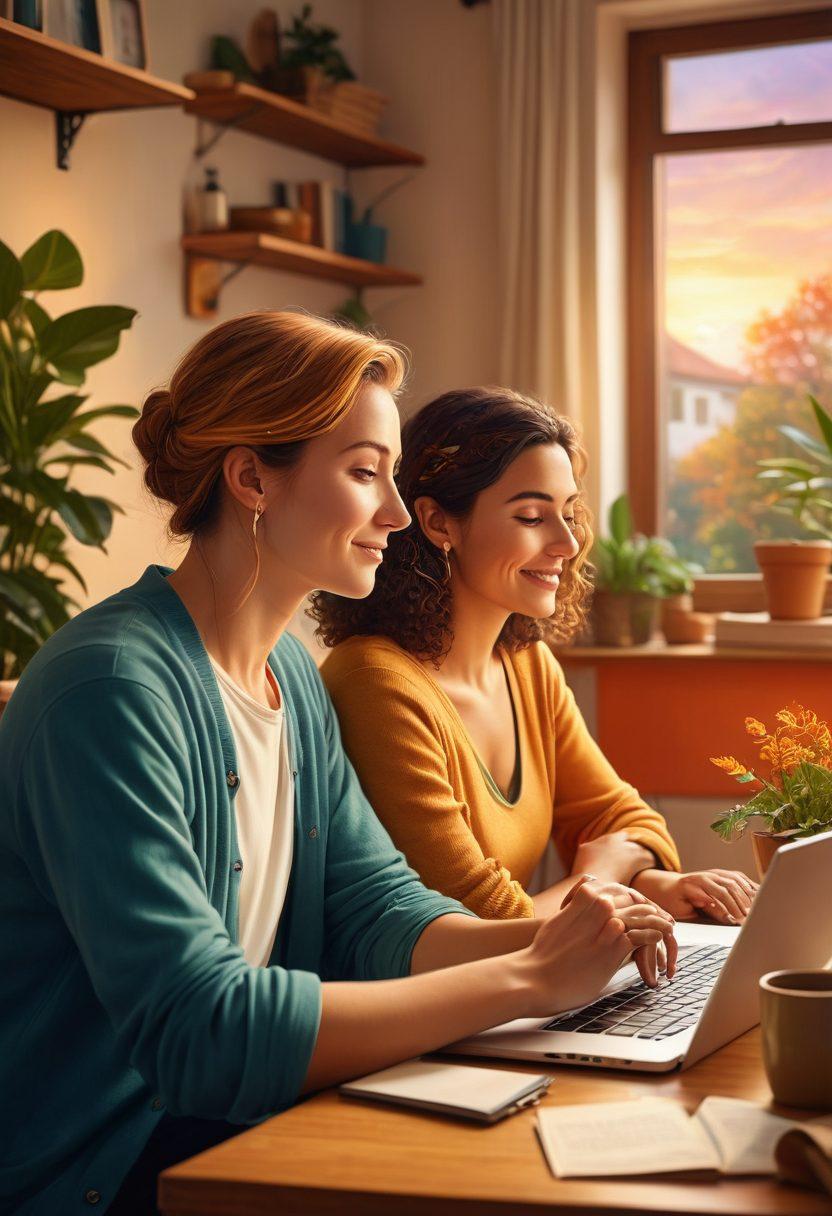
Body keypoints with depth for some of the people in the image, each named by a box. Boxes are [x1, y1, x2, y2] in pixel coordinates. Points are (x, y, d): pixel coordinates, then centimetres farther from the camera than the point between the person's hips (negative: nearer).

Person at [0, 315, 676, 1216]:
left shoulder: (292, 673, 8)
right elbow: (197, 1033, -29)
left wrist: (548, 938, -16)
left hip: (234, 1125, 8)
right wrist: (528, 979, -27)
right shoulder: (111, 691, -23)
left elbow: (375, 906, 4)